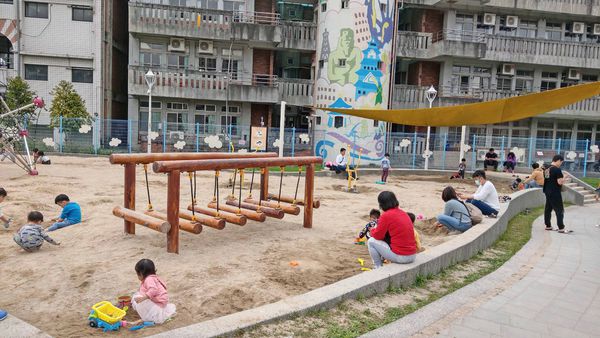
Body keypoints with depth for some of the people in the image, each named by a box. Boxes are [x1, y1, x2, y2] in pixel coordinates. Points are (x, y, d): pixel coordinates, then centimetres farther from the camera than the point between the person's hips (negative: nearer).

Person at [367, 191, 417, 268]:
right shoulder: (403, 213, 10)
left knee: (371, 241, 7)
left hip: (400, 257, -8)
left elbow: (377, 236, -4)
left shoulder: (386, 216, -13)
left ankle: (379, 268, 12)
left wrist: (373, 230, 18)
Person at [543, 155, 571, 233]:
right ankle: (561, 228, 0)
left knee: (548, 208, 13)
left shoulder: (547, 169, 8)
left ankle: (548, 226, 21)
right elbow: (560, 182, -20)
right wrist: (564, 178, -2)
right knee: (559, 210, -2)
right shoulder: (557, 169, -17)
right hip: (555, 193, -8)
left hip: (547, 191, 8)